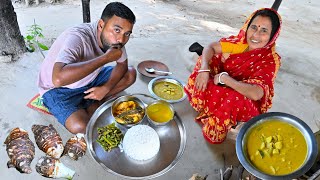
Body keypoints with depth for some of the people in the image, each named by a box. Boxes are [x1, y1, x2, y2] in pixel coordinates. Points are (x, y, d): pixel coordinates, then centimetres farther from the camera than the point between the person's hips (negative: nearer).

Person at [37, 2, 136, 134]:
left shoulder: (113, 39, -14)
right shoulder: (77, 38, -35)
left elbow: (122, 65, 1)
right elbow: (58, 79, -49)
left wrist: (106, 87, -17)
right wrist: (105, 58, -44)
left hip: (90, 79, 6)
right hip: (58, 89, -6)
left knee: (131, 74, -4)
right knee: (80, 126, -30)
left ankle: (94, 104, -4)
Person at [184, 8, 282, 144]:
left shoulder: (270, 60, -26)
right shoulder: (241, 41, -13)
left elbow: (256, 94, -40)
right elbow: (211, 47, -9)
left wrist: (224, 78, -33)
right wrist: (204, 70, -27)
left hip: (246, 101, -5)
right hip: (225, 88, 5)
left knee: (231, 99, -38)